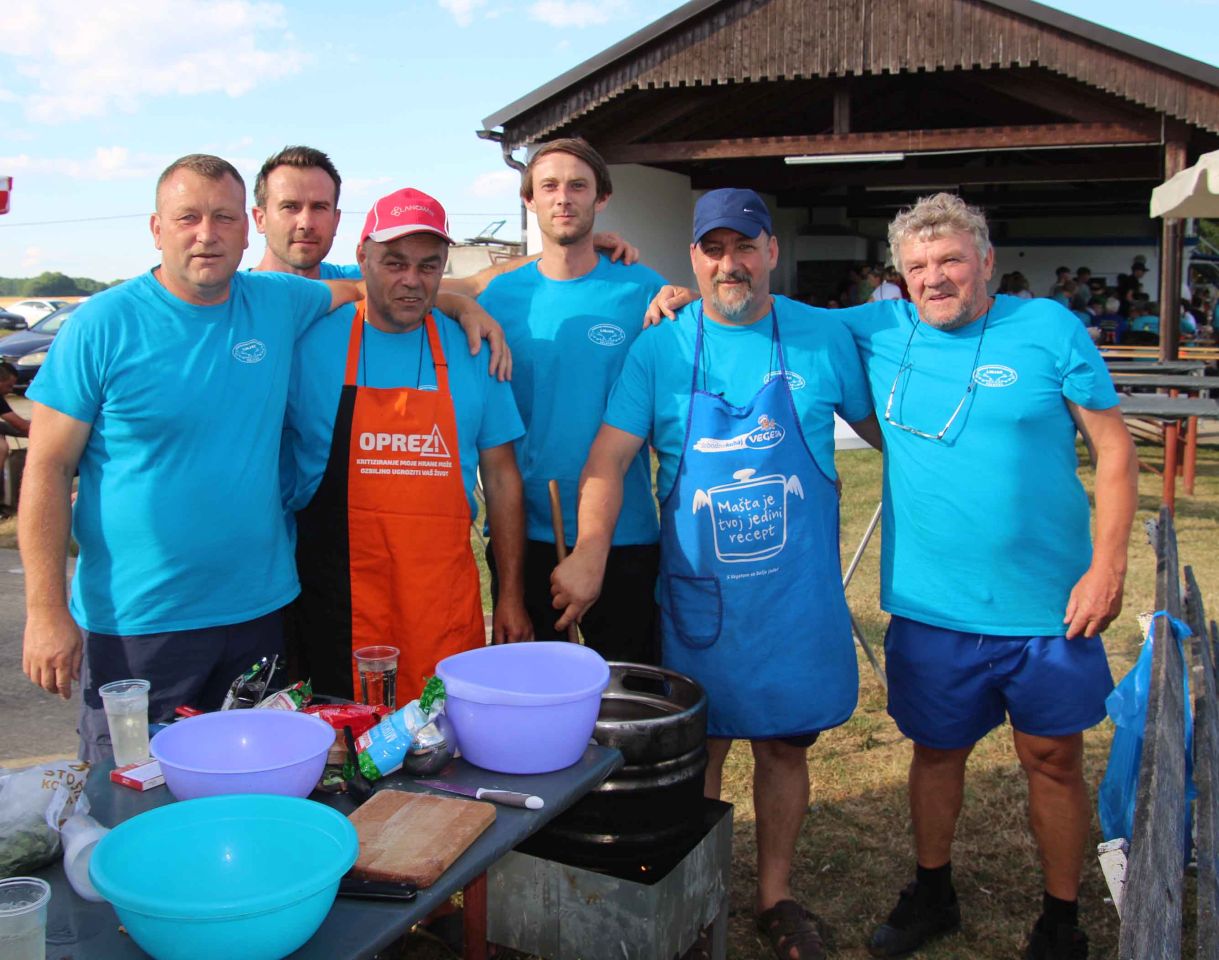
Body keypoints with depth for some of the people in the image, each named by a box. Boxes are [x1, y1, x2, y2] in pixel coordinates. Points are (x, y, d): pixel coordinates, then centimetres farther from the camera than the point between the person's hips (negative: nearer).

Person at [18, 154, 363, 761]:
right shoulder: (102, 325, -7)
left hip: (260, 612, 4)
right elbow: (48, 469, -6)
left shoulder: (279, 304, 3)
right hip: (135, 623, -3)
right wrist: (46, 611, -10)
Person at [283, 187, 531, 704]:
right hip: (340, 599, -1)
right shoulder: (310, 343, -2)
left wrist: (511, 595, 6)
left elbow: (500, 476, 7)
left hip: (446, 596, 1)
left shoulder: (472, 350, 4)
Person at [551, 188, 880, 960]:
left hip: (799, 592, 1)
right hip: (699, 595, -1)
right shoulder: (660, 350, -3)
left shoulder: (823, 337, 1)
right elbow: (610, 458, -9)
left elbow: (884, 426, 12)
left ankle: (776, 895, 34)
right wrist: (590, 552, -22)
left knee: (784, 745, 13)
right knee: (699, 751, 10)